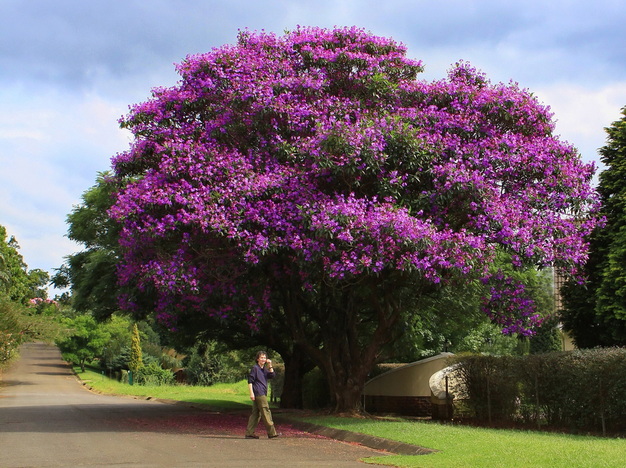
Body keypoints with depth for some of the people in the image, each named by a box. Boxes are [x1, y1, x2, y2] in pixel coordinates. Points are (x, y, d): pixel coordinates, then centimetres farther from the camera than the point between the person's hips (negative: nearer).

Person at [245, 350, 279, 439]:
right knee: (266, 412, -9)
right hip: (258, 393, -9)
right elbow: (250, 381, -9)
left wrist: (270, 366, 1)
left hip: (263, 394, 9)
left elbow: (272, 376, 9)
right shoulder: (255, 368, -5)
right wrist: (251, 393, -16)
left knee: (256, 413, 7)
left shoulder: (264, 369, 20)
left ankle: (249, 433, 8)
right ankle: (271, 432, -9)